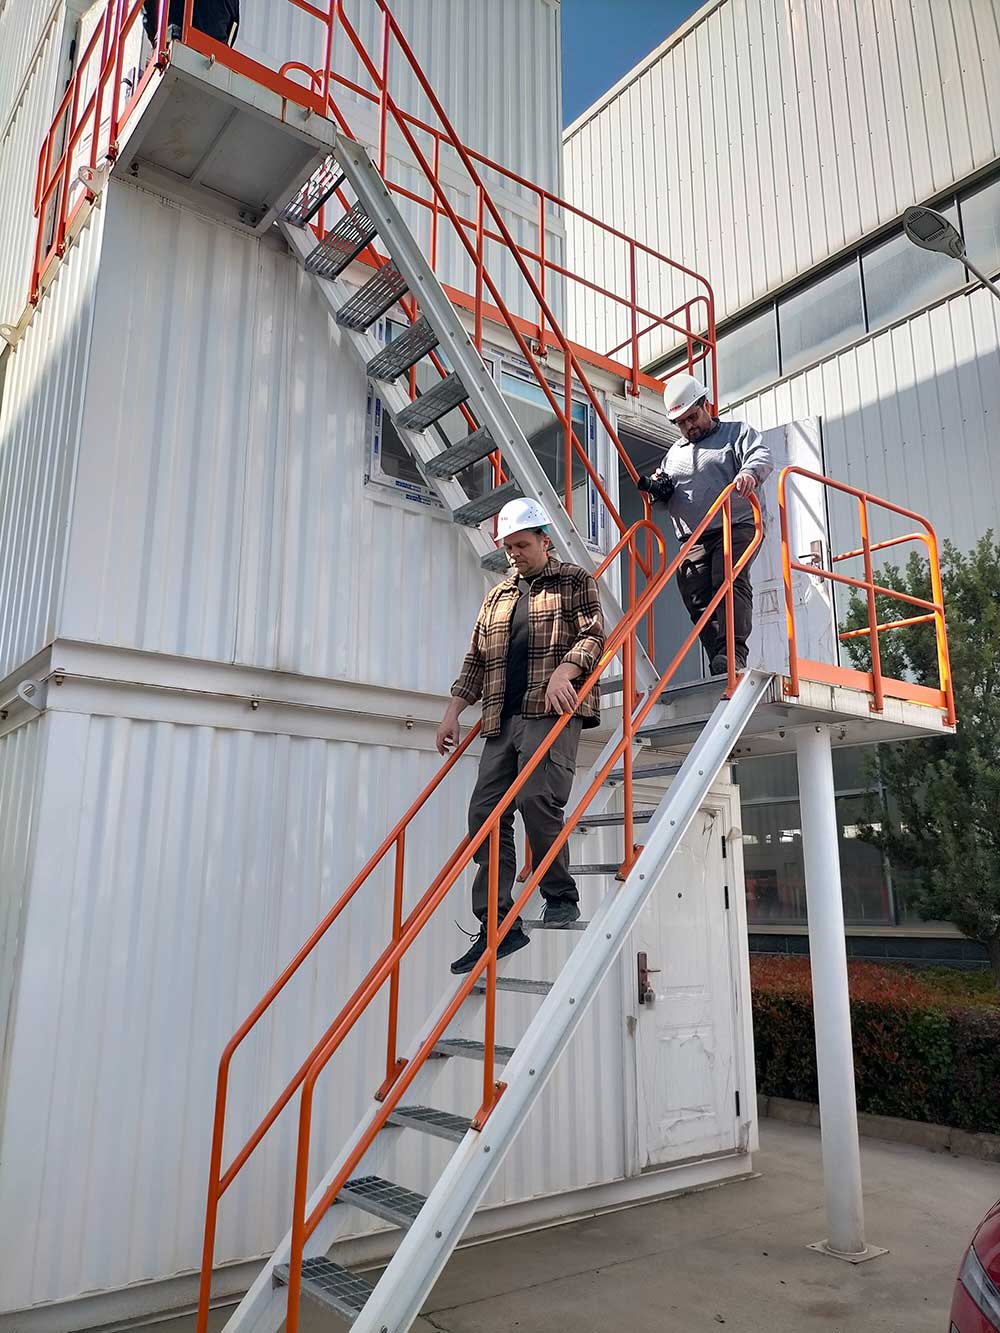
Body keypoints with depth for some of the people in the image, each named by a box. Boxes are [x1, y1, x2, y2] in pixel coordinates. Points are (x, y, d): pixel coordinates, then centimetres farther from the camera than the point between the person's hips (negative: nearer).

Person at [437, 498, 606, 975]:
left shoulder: (573, 581, 11)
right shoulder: (497, 597, 26)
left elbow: (593, 635, -3)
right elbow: (476, 661, 24)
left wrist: (563, 672, -21)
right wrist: (453, 712, 14)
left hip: (552, 711, -6)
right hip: (502, 720, 6)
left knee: (537, 798, -20)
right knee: (485, 811, -3)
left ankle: (561, 899, 0)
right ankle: (497, 925, 1)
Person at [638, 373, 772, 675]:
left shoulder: (736, 432, 11)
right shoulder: (674, 453, 27)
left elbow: (761, 456, -8)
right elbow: (666, 496, 31)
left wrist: (749, 472, -31)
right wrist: (656, 488, 6)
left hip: (736, 528, -5)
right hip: (692, 540, 5)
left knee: (730, 583, -25)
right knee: (698, 600, -8)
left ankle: (734, 656, -33)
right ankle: (721, 672, -9)